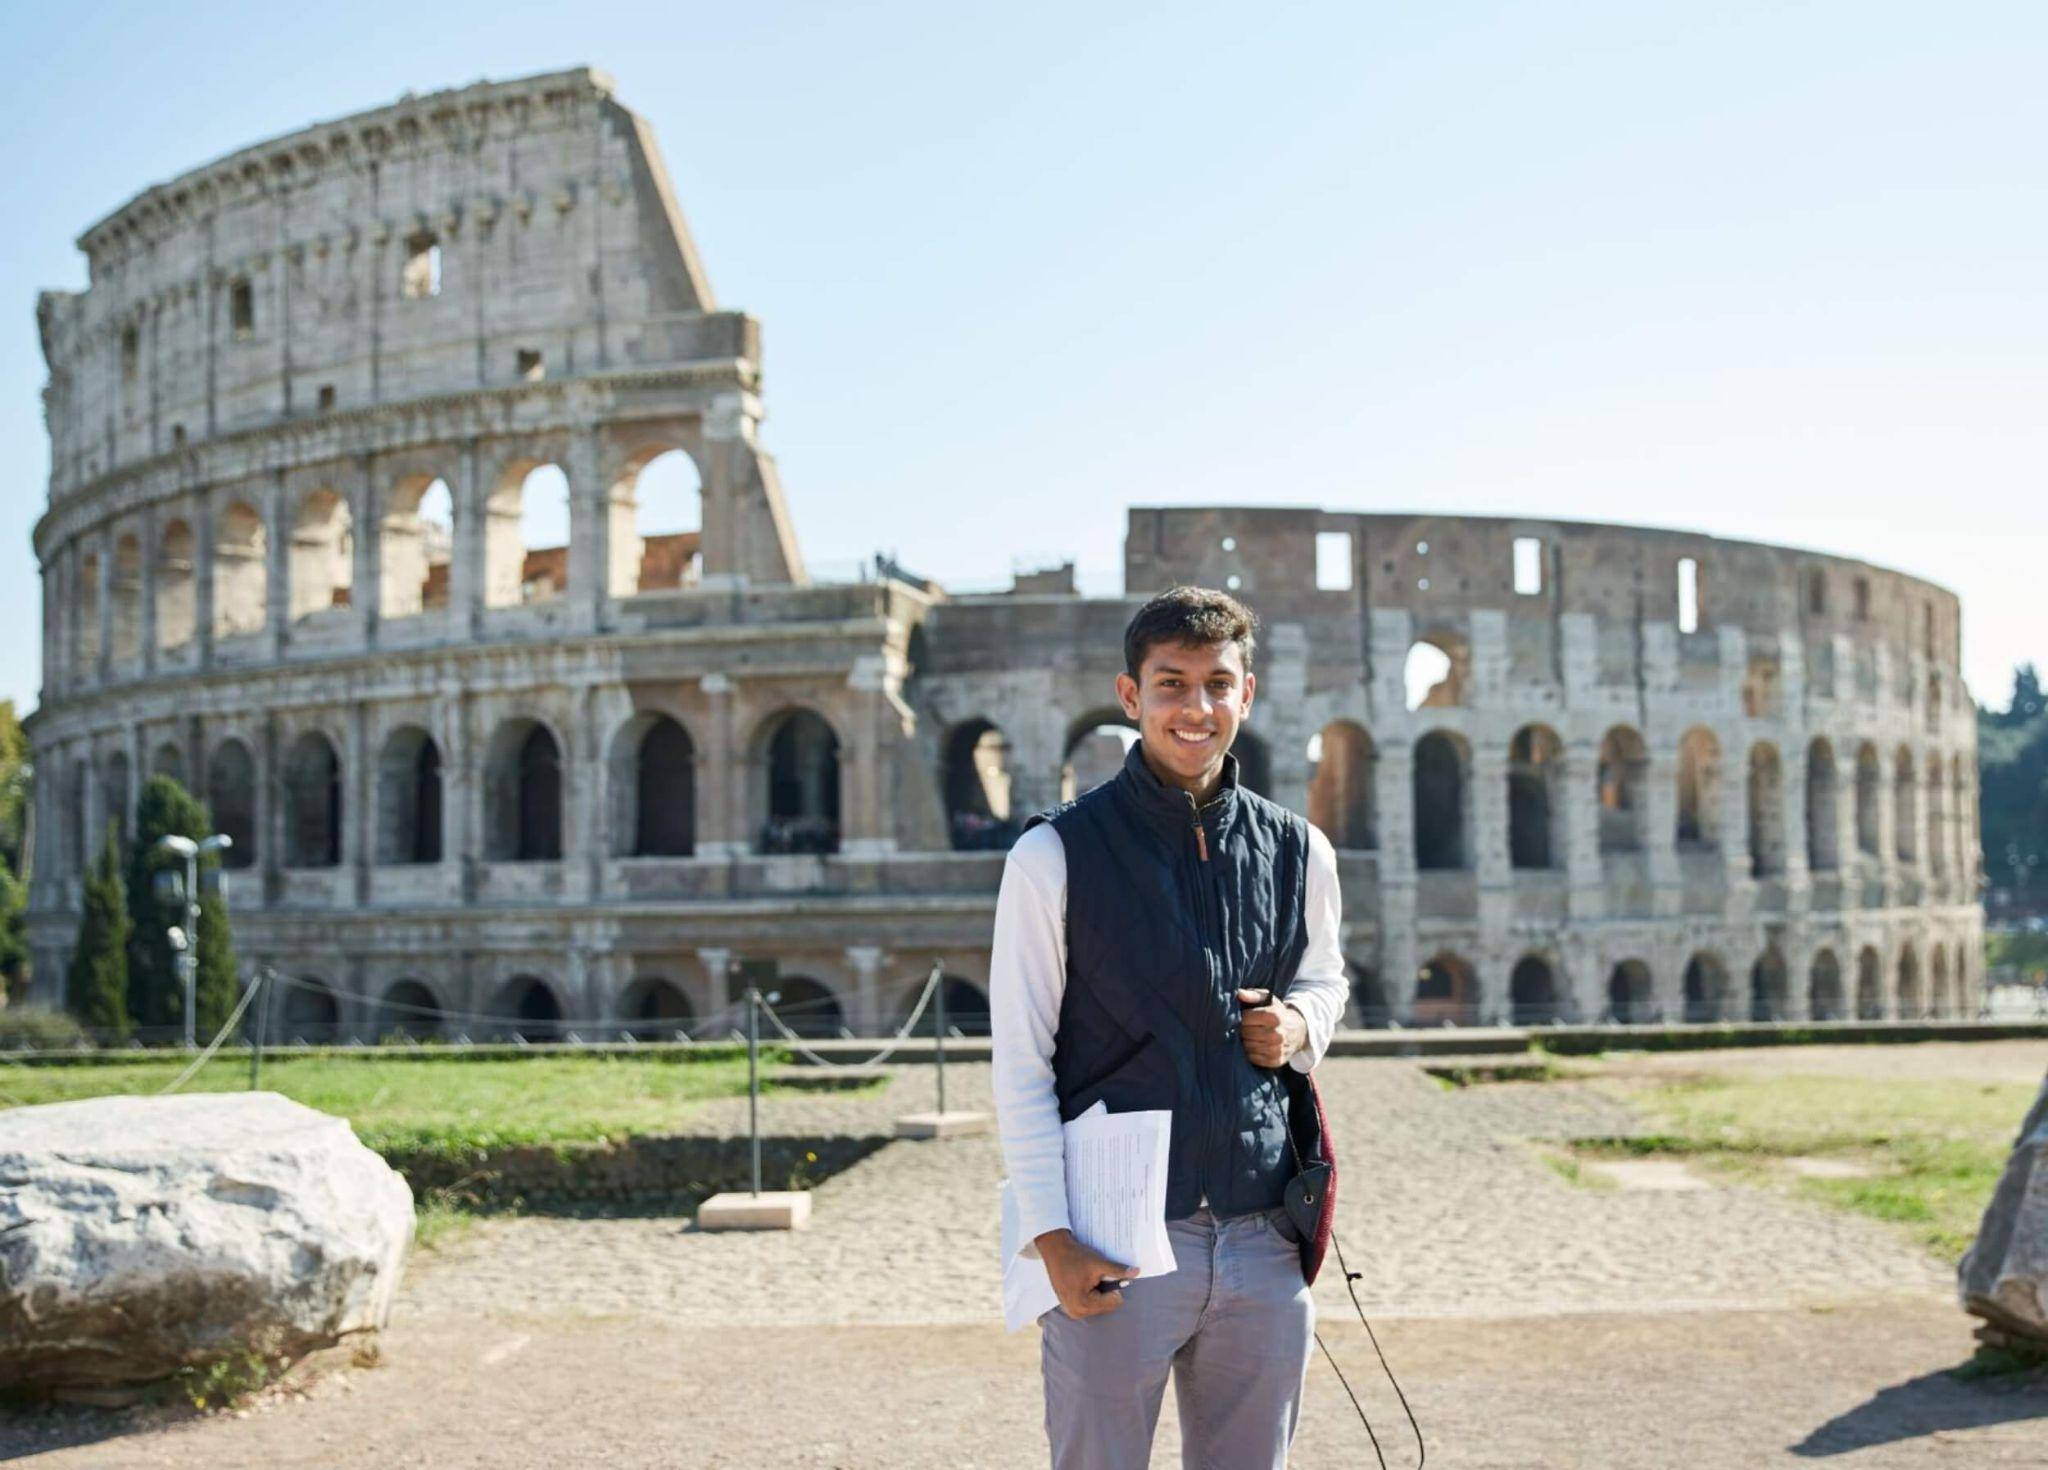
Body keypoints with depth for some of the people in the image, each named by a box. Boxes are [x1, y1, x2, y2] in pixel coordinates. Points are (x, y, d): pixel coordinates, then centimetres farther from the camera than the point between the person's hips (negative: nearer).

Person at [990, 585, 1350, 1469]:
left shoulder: (1298, 853, 8)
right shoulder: (1057, 855, -4)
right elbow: (1020, 1067, -4)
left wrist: (1302, 1026, 2)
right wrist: (1051, 1239, -11)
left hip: (1263, 1238, 4)